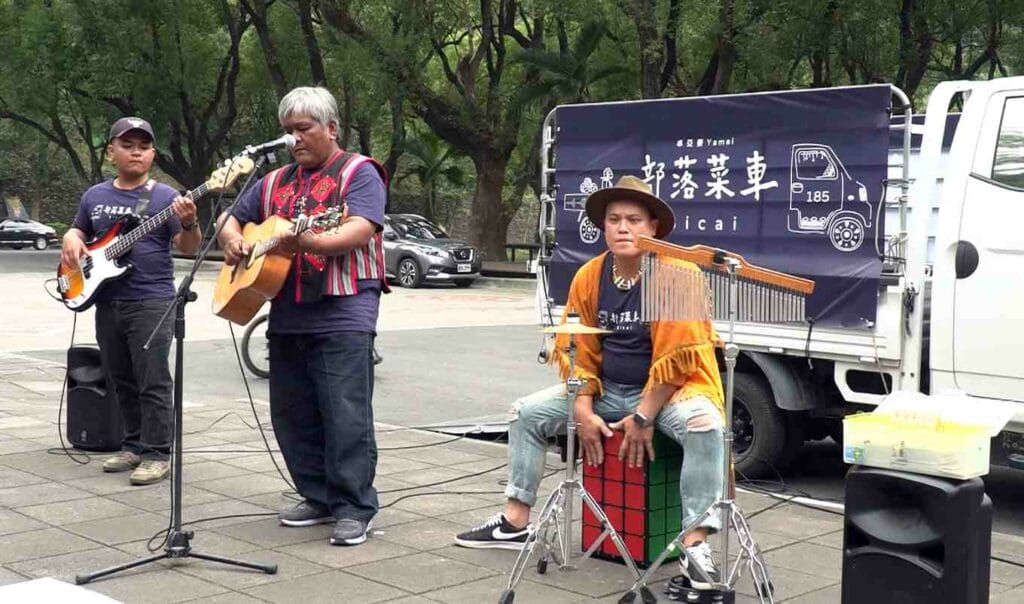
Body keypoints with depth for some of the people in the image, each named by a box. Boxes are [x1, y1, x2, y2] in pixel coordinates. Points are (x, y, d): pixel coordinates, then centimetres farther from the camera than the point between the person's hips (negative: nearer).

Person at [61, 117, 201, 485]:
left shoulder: (165, 197, -4)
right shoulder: (94, 196, 11)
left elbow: (188, 248, -9)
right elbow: (77, 230, 24)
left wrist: (189, 223, -30)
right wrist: (71, 241, 1)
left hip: (151, 302, -6)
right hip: (107, 302, 6)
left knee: (153, 383, -7)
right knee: (122, 381, 14)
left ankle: (157, 454, -2)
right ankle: (135, 446, 25)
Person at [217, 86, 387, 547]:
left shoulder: (358, 173, -1)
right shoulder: (276, 182, 20)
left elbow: (361, 231, -17)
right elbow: (233, 219, 28)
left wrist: (309, 243, -31)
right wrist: (232, 238, 4)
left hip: (343, 316, -7)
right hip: (287, 316, 7)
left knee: (346, 417, -9)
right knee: (291, 416, 10)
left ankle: (354, 510, -2)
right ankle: (318, 499, 21)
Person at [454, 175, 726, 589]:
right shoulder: (589, 277, -1)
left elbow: (677, 356, -22)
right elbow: (578, 351, 2)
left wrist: (643, 418, -21)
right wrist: (584, 411, -9)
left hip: (674, 389, -6)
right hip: (607, 390, 6)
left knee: (703, 424, -37)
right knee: (527, 412, 2)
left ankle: (695, 544, -33)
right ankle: (515, 523, 9)